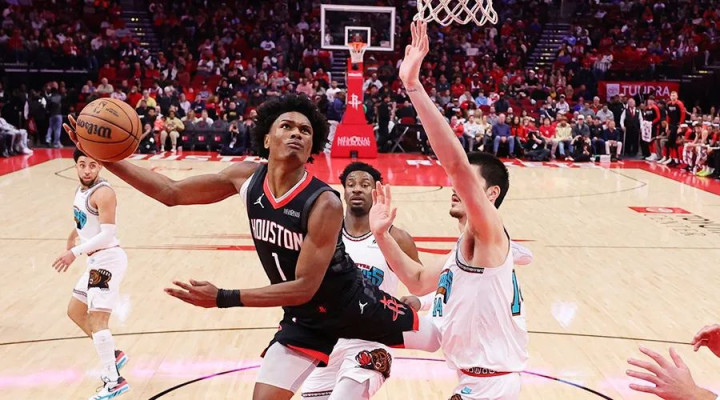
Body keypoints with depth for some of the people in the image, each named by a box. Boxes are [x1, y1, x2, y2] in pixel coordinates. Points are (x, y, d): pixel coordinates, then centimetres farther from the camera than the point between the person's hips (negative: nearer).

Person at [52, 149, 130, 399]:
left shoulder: (103, 193, -18)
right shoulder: (80, 191, 11)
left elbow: (108, 234, -26)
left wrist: (75, 252, -30)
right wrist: (73, 235, 43)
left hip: (108, 259, -10)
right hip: (97, 261, 10)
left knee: (96, 319, -13)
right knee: (75, 311, 19)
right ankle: (113, 355, 29)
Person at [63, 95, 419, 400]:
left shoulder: (324, 203, -30)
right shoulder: (247, 177, -12)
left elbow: (304, 287, -29)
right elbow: (171, 192, -4)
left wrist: (222, 299, -35)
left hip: (354, 306, -4)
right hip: (304, 321, 4)